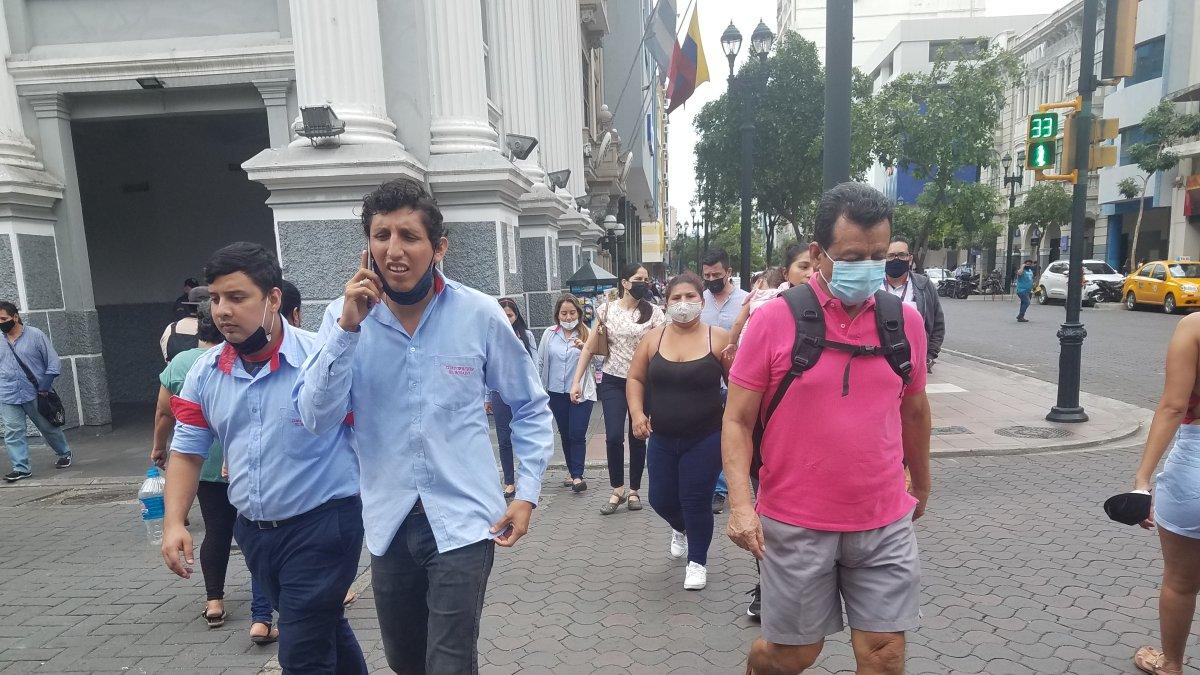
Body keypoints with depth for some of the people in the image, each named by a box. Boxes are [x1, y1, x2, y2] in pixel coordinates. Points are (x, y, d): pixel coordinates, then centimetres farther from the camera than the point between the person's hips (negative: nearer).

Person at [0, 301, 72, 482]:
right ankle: (21, 468, 1)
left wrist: (44, 387, -9)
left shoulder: (35, 335, -4)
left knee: (48, 427, 10)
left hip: (34, 394, -3)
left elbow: (53, 362, -3)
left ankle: (64, 453, 30)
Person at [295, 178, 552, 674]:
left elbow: (531, 408, 1)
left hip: (463, 520, -3)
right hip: (388, 522, 3)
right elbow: (317, 418, -13)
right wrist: (348, 327, -22)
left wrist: (527, 494, -5)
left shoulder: (479, 314, -10)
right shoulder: (344, 317, -4)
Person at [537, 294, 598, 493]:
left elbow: (599, 360, -11)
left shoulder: (587, 333, -4)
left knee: (577, 435, -9)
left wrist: (585, 348, -28)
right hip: (557, 393, 3)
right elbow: (541, 363, 10)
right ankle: (574, 474, 23)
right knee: (565, 435, 12)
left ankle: (577, 475, -5)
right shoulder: (549, 334, 2)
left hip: (582, 392, -3)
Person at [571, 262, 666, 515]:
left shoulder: (654, 312, -1)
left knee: (637, 437, 7)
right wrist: (576, 381, -1)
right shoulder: (606, 310, 1)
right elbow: (589, 348, 4)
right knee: (613, 437, -9)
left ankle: (633, 490, 23)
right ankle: (617, 490, 10)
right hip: (613, 381, 0)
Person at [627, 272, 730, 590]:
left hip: (705, 439, -3)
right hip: (662, 439, 3)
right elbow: (635, 378, 8)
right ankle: (680, 529, 48)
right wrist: (637, 413, -4)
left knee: (696, 502, 2)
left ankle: (697, 561, 28)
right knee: (661, 499, 12)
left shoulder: (718, 338, -7)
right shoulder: (653, 338, 1)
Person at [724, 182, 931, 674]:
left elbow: (914, 411, 15)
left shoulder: (905, 320, 1)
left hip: (885, 524, 3)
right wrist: (741, 504, -17)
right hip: (796, 524, -3)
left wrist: (921, 486, 25)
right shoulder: (774, 321, -10)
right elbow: (737, 420, -7)